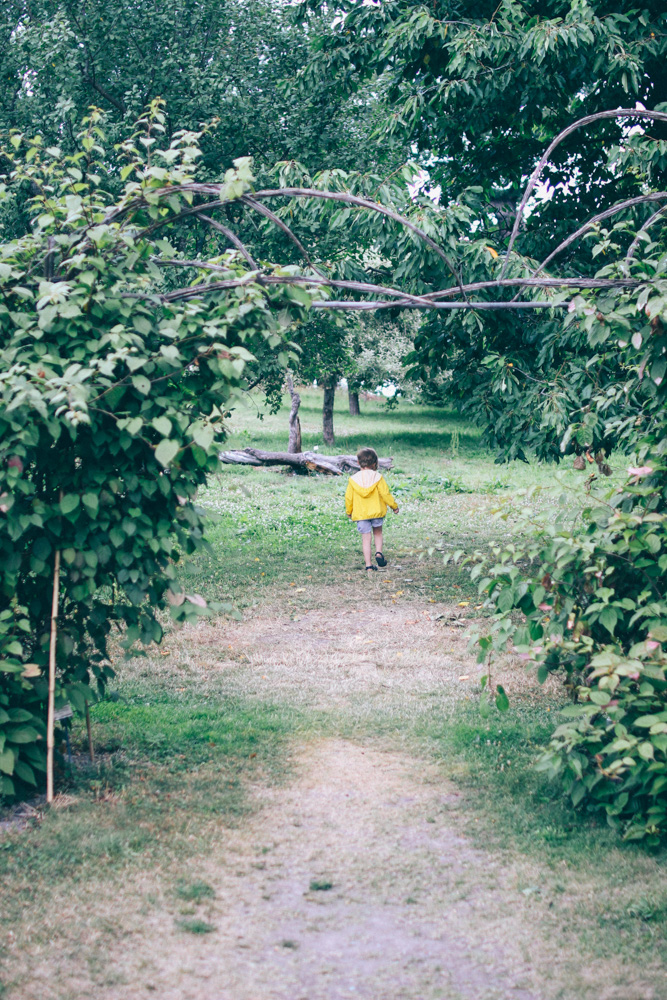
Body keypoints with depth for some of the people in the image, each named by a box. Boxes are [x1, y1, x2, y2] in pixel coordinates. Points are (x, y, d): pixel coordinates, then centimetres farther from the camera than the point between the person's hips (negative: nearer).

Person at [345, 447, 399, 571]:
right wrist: (394, 506, 9)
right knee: (378, 532, 24)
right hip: (377, 512, 0)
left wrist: (348, 511, 18)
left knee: (366, 538, 4)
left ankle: (368, 565, 1)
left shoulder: (353, 479, -2)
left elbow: (348, 498, 2)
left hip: (360, 514, 0)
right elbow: (385, 493, -5)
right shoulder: (377, 477, -7)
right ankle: (378, 553, 3)